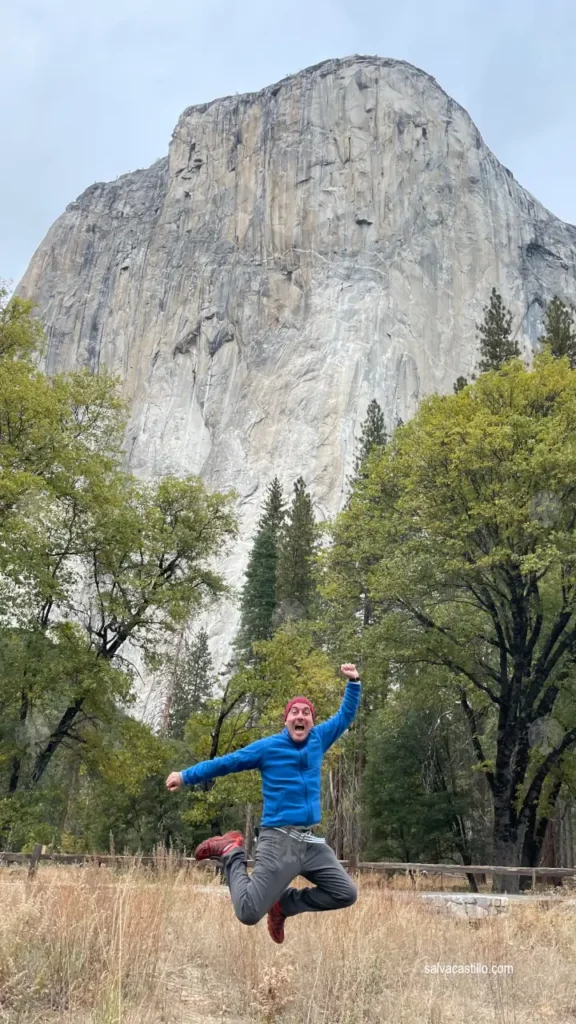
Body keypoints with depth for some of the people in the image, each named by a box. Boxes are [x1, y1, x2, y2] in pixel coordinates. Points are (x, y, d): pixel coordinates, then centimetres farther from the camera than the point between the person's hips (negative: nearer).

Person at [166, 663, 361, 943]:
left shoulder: (319, 739, 9)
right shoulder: (267, 747, -3)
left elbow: (344, 716, 22)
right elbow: (225, 762, -1)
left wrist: (353, 682, 12)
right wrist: (185, 776, -6)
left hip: (310, 841, 5)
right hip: (278, 841, -5)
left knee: (346, 894, 3)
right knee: (248, 913, -12)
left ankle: (284, 903, 18)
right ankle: (231, 852, 14)